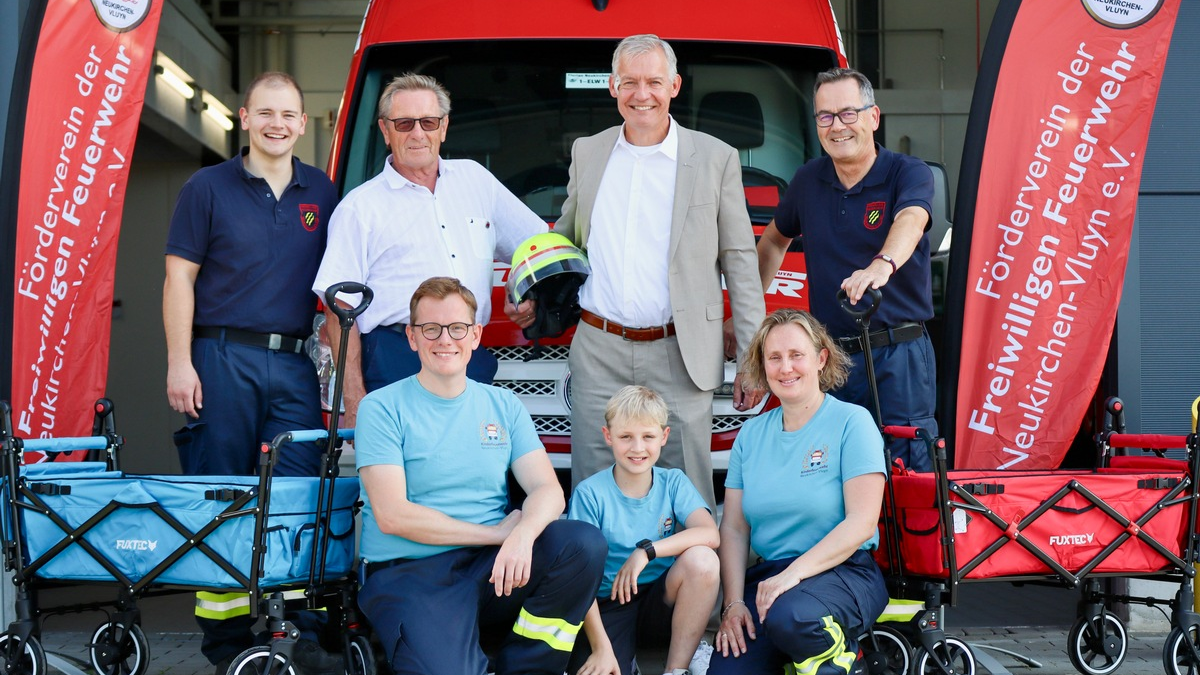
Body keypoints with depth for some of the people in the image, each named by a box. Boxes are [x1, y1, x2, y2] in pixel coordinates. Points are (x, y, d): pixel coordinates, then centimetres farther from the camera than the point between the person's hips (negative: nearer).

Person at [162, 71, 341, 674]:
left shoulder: (322, 193, 13)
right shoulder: (208, 187, 4)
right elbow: (180, 277, 0)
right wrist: (180, 363, -9)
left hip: (295, 363, 3)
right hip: (223, 358, -3)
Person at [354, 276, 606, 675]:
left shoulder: (504, 406, 13)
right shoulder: (382, 408, 0)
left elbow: (547, 489, 2)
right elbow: (391, 515, -9)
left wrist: (522, 535, -22)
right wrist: (496, 532, -10)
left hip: (493, 568, 5)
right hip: (408, 572, -5)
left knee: (585, 543, -23)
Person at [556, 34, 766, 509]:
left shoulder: (715, 158, 2)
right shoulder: (586, 153, 10)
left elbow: (739, 261, 2)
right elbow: (562, 240, 23)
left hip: (680, 359, -2)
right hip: (598, 355, 3)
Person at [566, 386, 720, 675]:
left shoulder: (672, 482, 2)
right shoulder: (590, 493, -8)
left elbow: (709, 534, -16)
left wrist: (647, 550, -25)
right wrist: (601, 648, -19)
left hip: (661, 603, 4)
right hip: (608, 607, -4)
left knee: (701, 558, -27)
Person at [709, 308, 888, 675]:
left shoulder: (852, 422, -3)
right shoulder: (751, 434, 12)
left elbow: (861, 523, -12)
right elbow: (734, 528, 8)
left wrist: (795, 572, -21)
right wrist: (733, 602, -6)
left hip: (843, 570, -4)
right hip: (768, 575, 4)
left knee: (787, 617, -36)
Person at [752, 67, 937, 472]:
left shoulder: (908, 173, -6)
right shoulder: (808, 180, 8)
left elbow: (910, 221, -29)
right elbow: (775, 240, 25)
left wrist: (883, 264, -51)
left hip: (898, 357, -4)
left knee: (908, 472, -4)